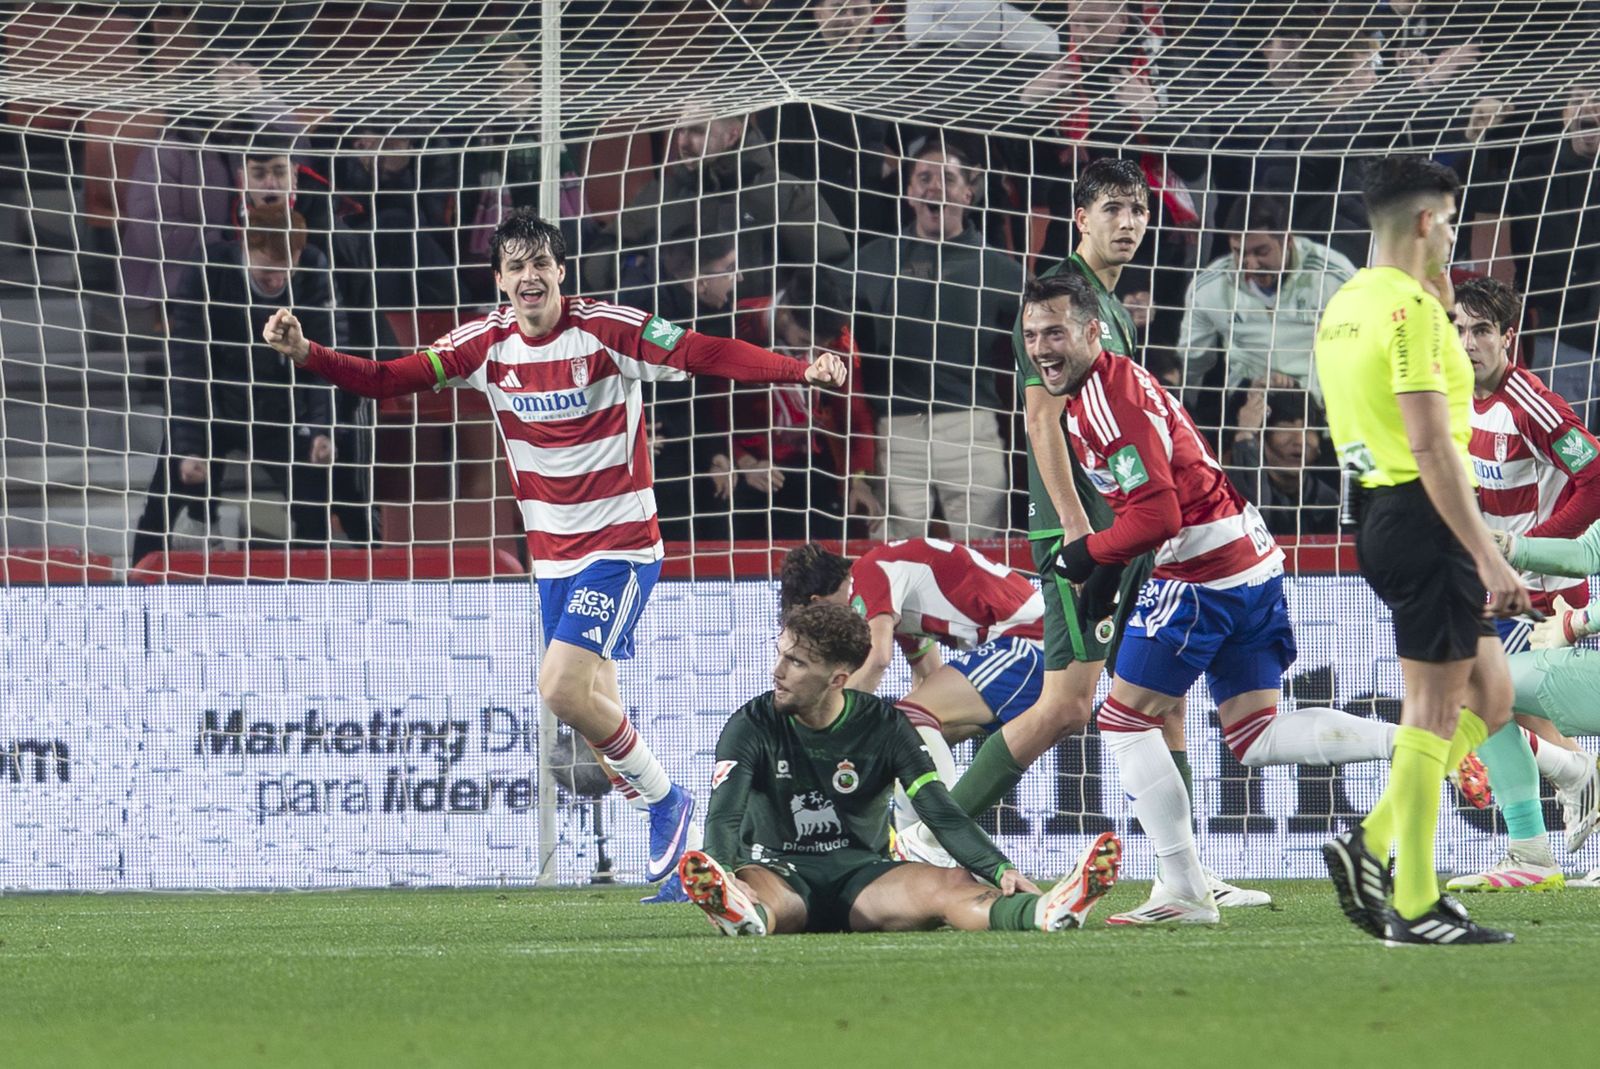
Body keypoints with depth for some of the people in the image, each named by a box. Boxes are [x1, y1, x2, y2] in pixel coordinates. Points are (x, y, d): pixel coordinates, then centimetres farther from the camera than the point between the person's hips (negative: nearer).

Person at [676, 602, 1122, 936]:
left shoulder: (883, 726, 1)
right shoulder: (752, 726, -2)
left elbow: (941, 813, -6)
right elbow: (724, 816, -16)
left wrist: (1000, 870, -25)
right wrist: (721, 875, -40)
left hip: (861, 874, 1)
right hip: (781, 870, -1)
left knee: (950, 884, -29)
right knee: (752, 888, -40)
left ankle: (1046, 911, -57)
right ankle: (745, 915, -77)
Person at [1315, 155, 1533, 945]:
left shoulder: (1343, 306, 14)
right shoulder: (1409, 309, -15)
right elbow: (1431, 445, -21)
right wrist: (1487, 558, -21)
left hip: (1377, 513, 10)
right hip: (1423, 519, -10)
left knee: (1491, 691, 16)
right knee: (1435, 712, -4)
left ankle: (1372, 845, 7)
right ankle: (1415, 906, -2)